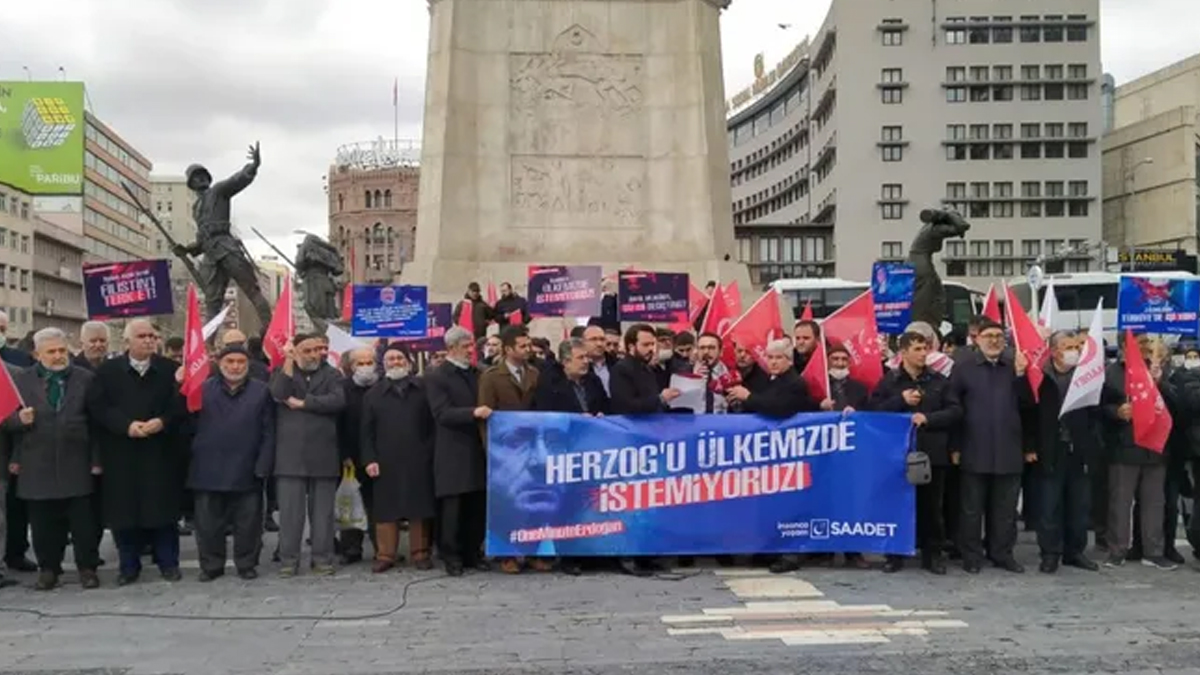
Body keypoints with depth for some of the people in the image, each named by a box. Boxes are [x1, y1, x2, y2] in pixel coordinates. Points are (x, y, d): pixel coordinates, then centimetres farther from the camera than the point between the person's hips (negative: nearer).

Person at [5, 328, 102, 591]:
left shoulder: (85, 379, 4)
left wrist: (96, 459, -2)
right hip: (38, 465, 1)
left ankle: (87, 567, 12)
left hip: (76, 463, -1)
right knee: (44, 522, 7)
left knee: (83, 520, 2)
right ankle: (48, 568, 19)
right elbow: (8, 419, 8)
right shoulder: (21, 380, 8)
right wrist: (20, 419, -15)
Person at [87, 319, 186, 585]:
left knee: (163, 508, 3)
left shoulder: (170, 369, 5)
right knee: (124, 510, 3)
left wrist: (163, 421, -16)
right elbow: (97, 406, -4)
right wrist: (126, 425, -15)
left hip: (160, 452, 0)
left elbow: (181, 404, 0)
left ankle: (168, 563, 14)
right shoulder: (107, 370, 4)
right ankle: (129, 566, 16)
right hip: (121, 453, 0)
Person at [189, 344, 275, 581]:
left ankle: (247, 564, 20)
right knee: (208, 523, 8)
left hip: (247, 472, 0)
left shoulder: (261, 391, 2)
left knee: (248, 523, 7)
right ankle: (211, 565, 21)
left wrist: (263, 466, -6)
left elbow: (268, 433, 0)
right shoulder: (203, 389, 4)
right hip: (209, 471, 1)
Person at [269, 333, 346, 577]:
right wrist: (289, 362, -9)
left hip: (323, 454, 0)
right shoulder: (282, 372, 12)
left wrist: (303, 403, -9)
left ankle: (322, 559, 12)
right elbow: (278, 394, -10)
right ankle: (288, 560, 8)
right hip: (290, 454, 0)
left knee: (322, 510, 5)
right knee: (290, 509, 0)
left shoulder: (331, 374, 10)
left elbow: (338, 400, -9)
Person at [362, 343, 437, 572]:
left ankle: (421, 553, 10)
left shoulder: (423, 388, 8)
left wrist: (431, 452, -4)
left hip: (418, 460, -1)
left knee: (419, 507, 2)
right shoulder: (374, 394, 12)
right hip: (386, 461, 1)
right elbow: (367, 431, 7)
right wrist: (369, 459, -3)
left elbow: (433, 423, 4)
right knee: (386, 508, 1)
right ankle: (385, 555, 7)